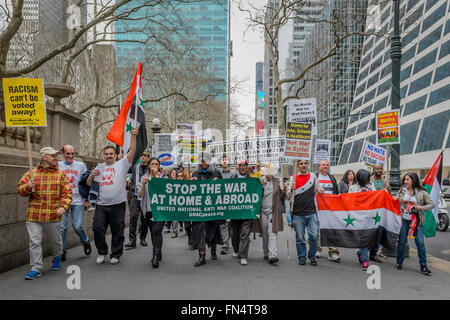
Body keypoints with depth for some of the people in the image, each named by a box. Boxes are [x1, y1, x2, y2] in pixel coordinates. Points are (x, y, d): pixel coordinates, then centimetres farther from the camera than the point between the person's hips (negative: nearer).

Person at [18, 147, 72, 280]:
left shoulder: (61, 174, 5)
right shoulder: (31, 173, 6)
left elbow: (67, 192, 0)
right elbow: (20, 189, 8)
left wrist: (63, 206, -15)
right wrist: (27, 187, -15)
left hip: (53, 216, 0)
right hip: (34, 216, 0)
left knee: (55, 240, 16)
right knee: (35, 242, -2)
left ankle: (57, 257, 43)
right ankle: (36, 268, 5)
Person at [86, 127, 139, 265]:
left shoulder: (121, 164, 4)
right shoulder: (99, 168, 17)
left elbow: (132, 151, -8)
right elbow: (88, 184, 19)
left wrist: (133, 136, -18)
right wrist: (91, 176, -2)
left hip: (117, 204, -3)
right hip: (101, 205, 3)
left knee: (117, 231, 4)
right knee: (97, 229, 0)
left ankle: (116, 255, 18)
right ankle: (102, 252, 19)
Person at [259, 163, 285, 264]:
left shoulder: (277, 181, 7)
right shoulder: (260, 181, 3)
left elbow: (282, 196, 12)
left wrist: (284, 190, -8)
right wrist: (260, 186, -13)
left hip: (274, 211, -1)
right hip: (263, 211, 1)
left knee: (272, 233, -11)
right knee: (264, 234, 10)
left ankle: (272, 255, -17)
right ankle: (266, 253, 25)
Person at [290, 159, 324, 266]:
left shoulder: (313, 176, 10)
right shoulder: (294, 178, 5)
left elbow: (318, 189, 22)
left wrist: (321, 191, -1)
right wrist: (291, 189, -17)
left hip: (311, 213, 1)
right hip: (298, 213, -1)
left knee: (314, 235, -3)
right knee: (300, 237, 5)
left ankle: (312, 256, 16)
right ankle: (302, 257, 19)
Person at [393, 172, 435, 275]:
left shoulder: (421, 193, -4)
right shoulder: (402, 191, 5)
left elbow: (432, 204, -1)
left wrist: (421, 208, -16)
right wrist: (394, 199, -4)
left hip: (416, 220, -2)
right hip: (404, 219, 2)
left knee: (420, 243, -5)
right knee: (402, 241, 8)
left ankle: (423, 266, 5)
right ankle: (399, 262, 23)